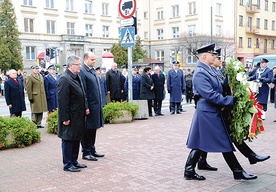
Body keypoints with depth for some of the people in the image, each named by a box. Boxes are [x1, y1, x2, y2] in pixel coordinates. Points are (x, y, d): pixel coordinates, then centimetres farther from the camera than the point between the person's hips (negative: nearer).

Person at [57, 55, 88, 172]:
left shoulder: (77, 77, 12)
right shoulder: (64, 79, -19)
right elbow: (62, 101, -21)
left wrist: (85, 108, 14)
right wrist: (65, 118, -22)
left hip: (78, 116, 10)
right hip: (70, 117, -10)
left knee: (76, 139, 17)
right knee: (68, 140, 2)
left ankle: (74, 161, 30)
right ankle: (67, 165, 13)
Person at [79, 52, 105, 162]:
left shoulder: (92, 70, 14)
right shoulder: (82, 71, -14)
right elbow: (83, 91, -18)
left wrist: (100, 104, 17)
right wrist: (86, 107, -20)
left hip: (96, 105, 9)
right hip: (89, 106, -9)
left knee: (93, 129, 16)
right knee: (87, 130, 2)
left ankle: (92, 150, 28)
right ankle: (86, 153, 12)